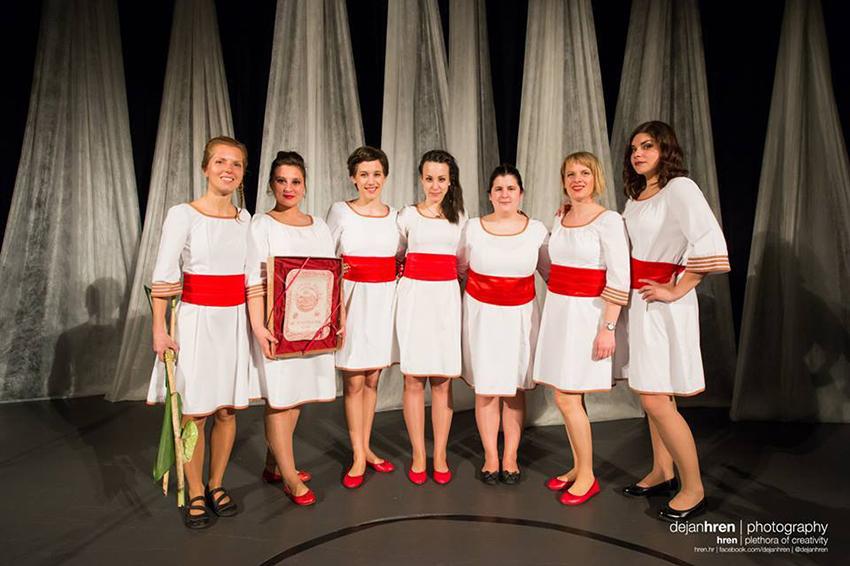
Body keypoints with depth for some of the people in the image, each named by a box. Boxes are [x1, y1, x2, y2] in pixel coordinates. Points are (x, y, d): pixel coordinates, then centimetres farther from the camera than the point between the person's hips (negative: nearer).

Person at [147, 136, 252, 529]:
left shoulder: (245, 218, 7)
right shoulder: (183, 214, -6)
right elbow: (162, 277, -7)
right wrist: (160, 329, -10)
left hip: (235, 320, 4)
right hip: (197, 320, -4)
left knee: (227, 410, 10)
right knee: (194, 412, 4)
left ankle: (216, 485, 29)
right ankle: (195, 494, 23)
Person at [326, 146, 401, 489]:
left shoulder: (395, 215, 8)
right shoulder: (340, 212, -1)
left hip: (385, 301, 3)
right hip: (351, 300, -3)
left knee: (372, 379, 13)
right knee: (353, 381, 2)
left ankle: (365, 448, 28)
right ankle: (358, 457, 15)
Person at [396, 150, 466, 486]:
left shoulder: (459, 217, 12)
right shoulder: (408, 215, 7)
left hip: (447, 299, 1)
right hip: (415, 297, -1)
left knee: (443, 380, 3)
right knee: (414, 379, 1)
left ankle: (440, 456, 15)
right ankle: (418, 457, 14)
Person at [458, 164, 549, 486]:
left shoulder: (537, 230, 2)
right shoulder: (473, 228, 1)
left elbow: (550, 271, 13)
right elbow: (458, 267, 14)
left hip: (520, 315, 1)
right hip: (482, 314, 0)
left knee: (516, 389, 6)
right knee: (486, 388, 4)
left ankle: (510, 457, 21)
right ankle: (490, 457, 19)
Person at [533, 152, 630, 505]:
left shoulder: (609, 220, -9)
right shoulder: (559, 219, 11)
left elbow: (619, 280, -13)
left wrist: (608, 328, -17)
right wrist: (555, 301, 12)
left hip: (585, 313, -6)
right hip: (556, 310, 6)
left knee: (566, 397, -5)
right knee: (570, 396, 12)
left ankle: (587, 477, 12)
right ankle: (578, 467, 27)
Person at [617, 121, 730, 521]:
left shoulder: (679, 187, -10)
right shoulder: (636, 196, 15)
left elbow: (711, 244, -22)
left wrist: (677, 290, -17)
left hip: (663, 304, -8)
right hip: (637, 302, 8)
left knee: (655, 400, -6)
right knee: (654, 394, 16)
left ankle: (693, 489, 12)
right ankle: (661, 474, 30)